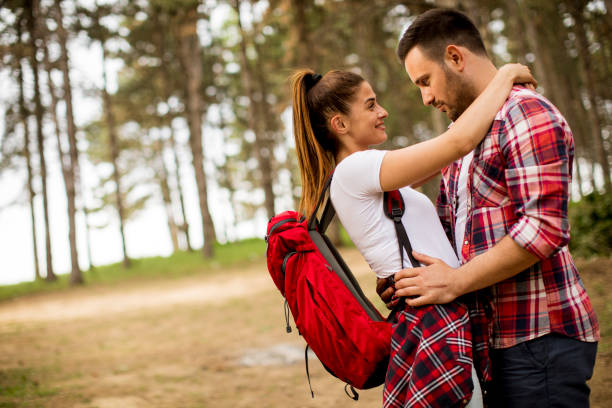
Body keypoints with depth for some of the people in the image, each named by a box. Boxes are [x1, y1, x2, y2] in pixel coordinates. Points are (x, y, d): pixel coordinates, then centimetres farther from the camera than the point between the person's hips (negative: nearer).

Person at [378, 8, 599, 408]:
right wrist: (402, 277, 2)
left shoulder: (527, 113, -12)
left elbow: (545, 228, -21)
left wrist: (456, 281, -18)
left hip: (540, 336, -9)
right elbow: (446, 224, 20)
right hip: (494, 336, 9)